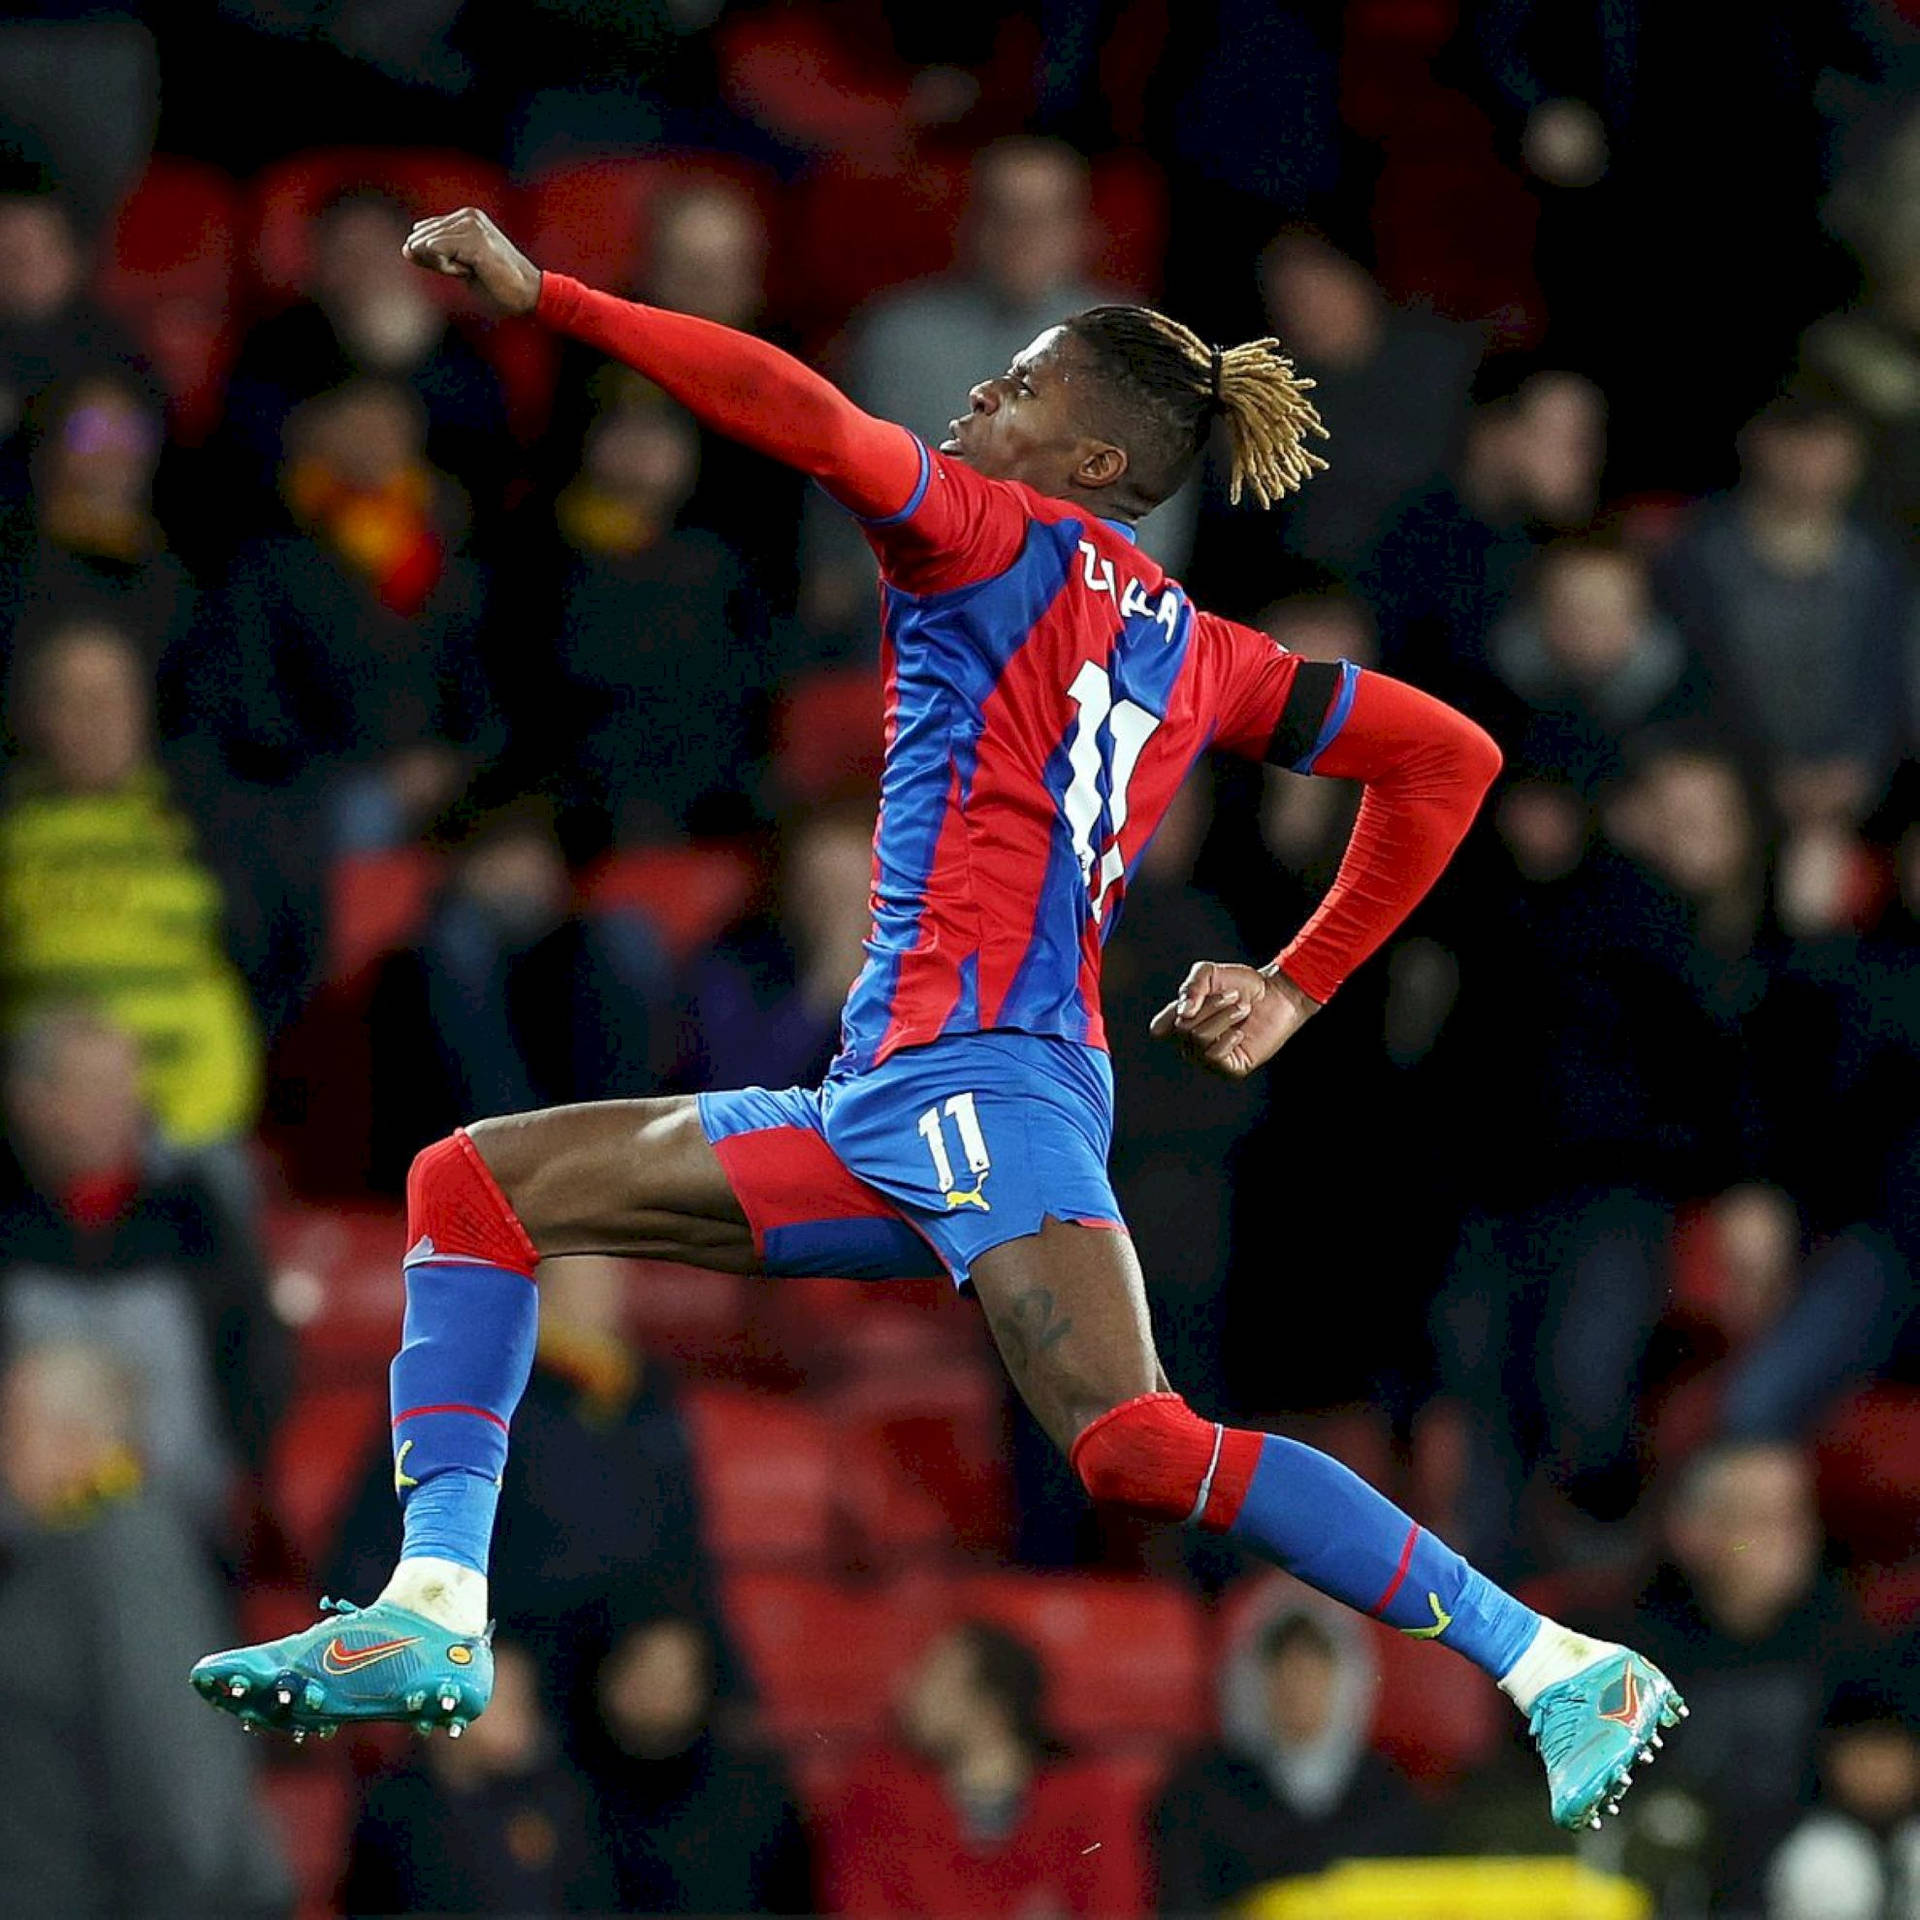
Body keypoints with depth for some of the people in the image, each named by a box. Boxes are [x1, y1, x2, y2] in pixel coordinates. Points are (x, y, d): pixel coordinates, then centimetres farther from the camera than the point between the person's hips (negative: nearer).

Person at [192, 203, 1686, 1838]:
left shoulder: (1000, 539, 0)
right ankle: (438, 1615, -1)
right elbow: (1449, 757, 23)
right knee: (476, 1183, 11)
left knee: (1138, 1447, -25)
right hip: (884, 1112, 10)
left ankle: (1564, 1671, -23)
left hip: (979, 1073, -10)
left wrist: (546, 294, -11)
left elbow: (810, 419, -16)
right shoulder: (1196, 652, 21)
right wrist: (1299, 991, 22)